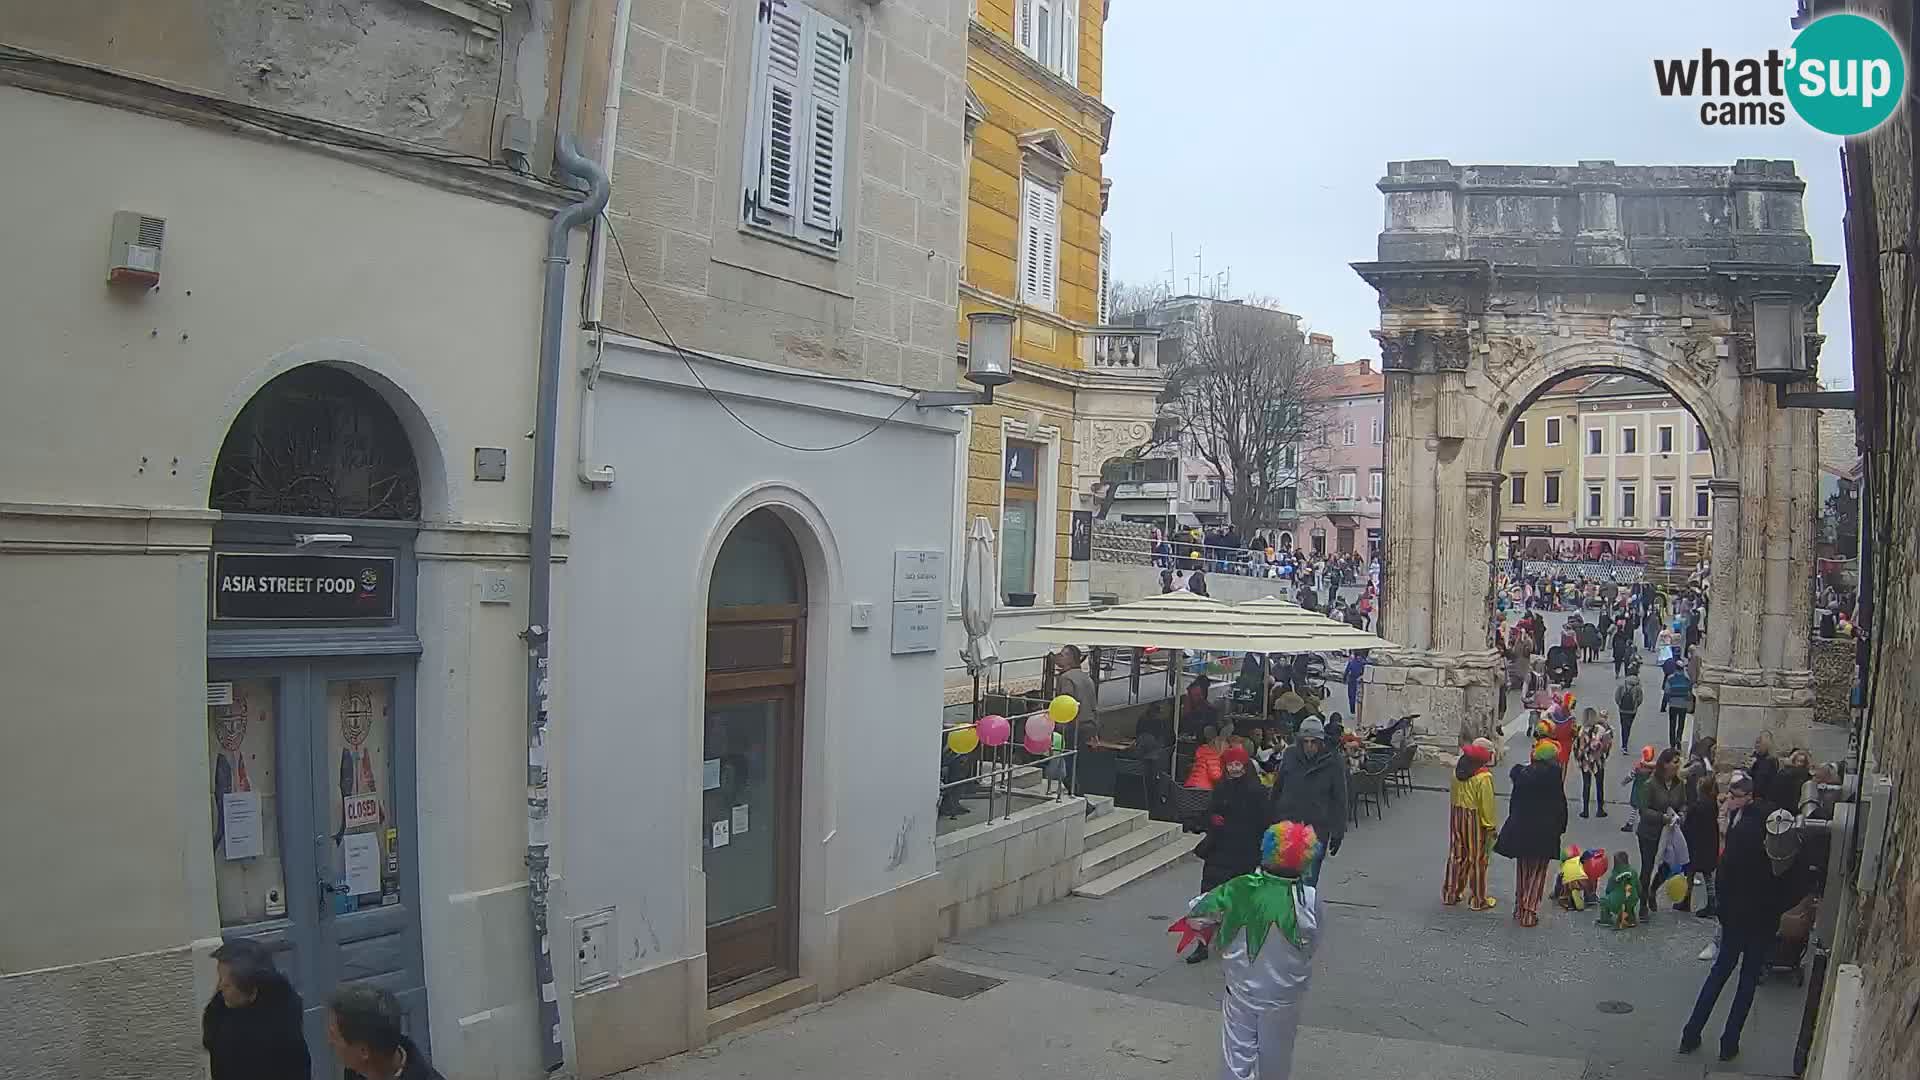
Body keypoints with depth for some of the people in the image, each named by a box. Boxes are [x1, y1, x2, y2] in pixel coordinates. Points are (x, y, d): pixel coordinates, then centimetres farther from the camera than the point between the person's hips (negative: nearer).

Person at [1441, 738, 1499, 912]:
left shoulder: (1457, 770, 1)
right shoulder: (1484, 777, -19)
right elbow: (1487, 804, -17)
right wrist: (1491, 826, -8)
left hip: (1456, 815, 6)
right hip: (1475, 819, -6)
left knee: (1456, 855, 16)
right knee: (1477, 859, 6)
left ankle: (1450, 894, 24)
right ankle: (1478, 900, 14)